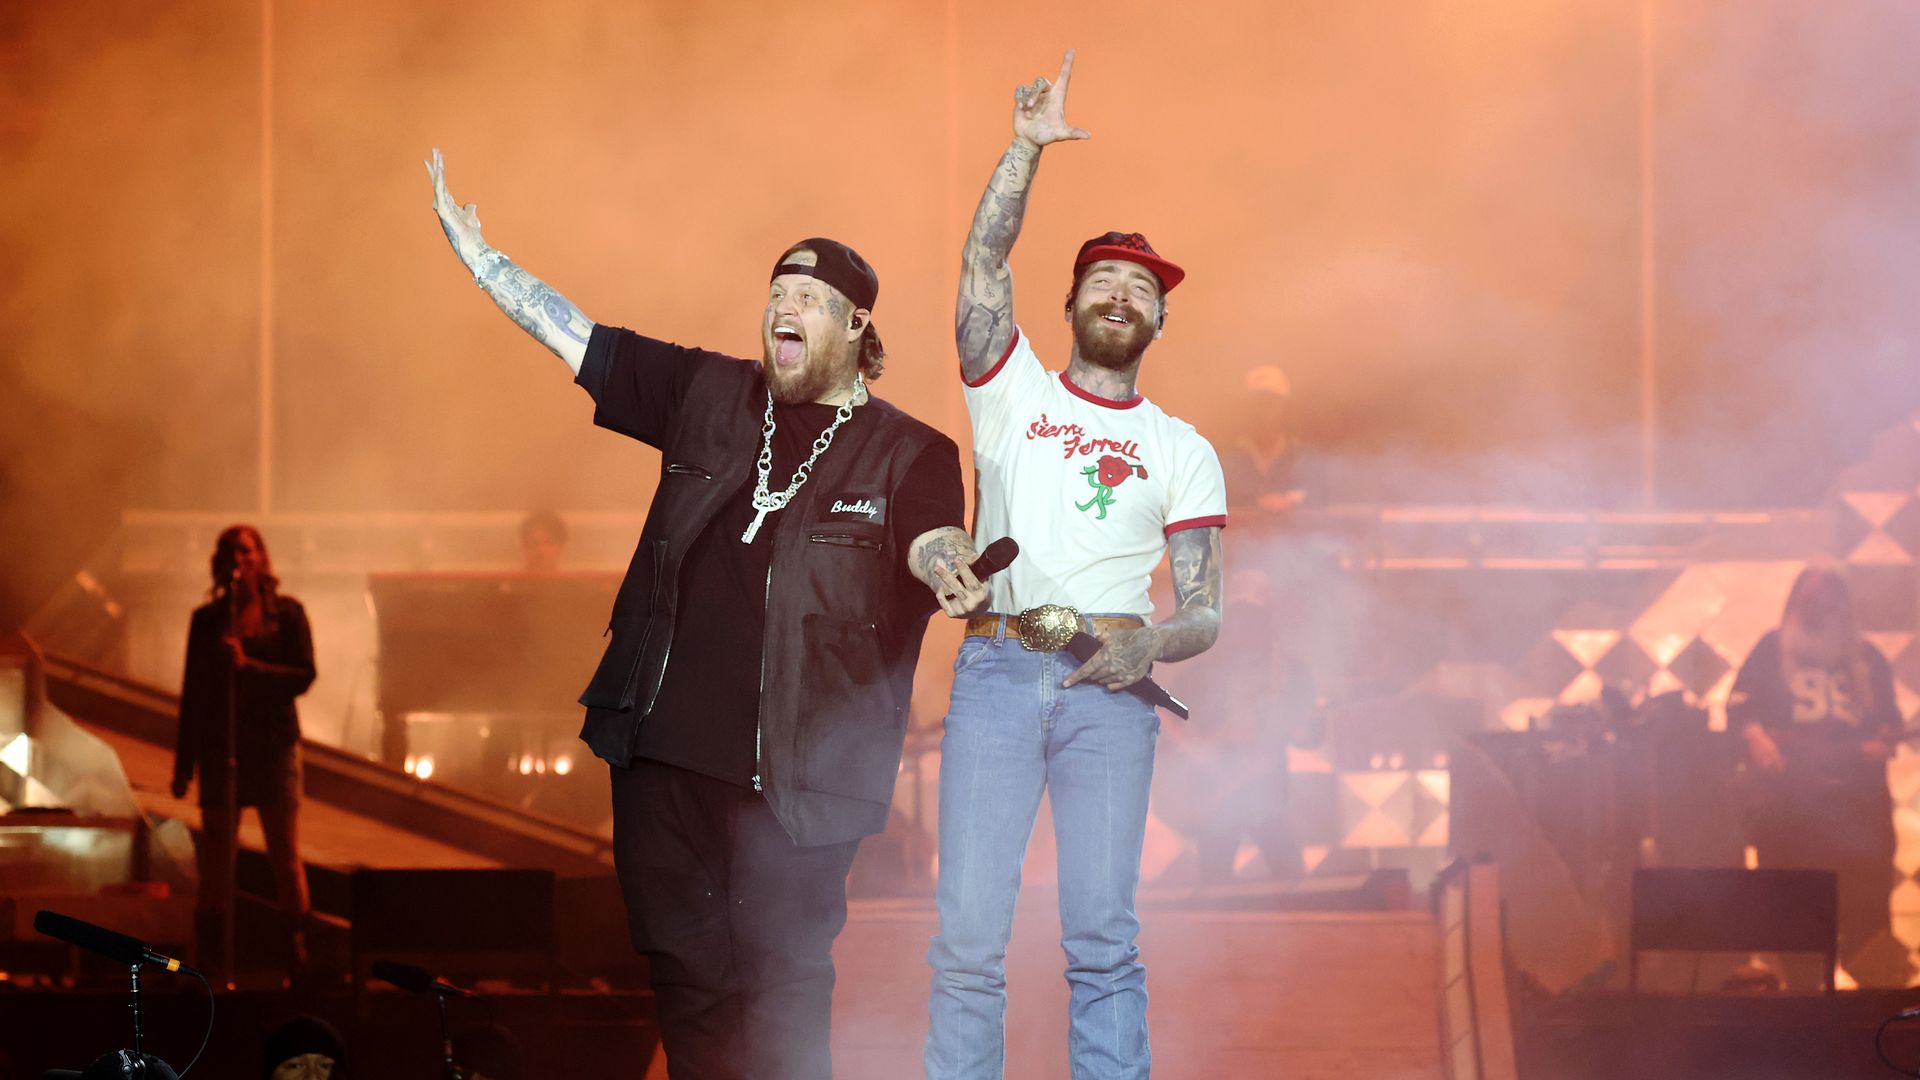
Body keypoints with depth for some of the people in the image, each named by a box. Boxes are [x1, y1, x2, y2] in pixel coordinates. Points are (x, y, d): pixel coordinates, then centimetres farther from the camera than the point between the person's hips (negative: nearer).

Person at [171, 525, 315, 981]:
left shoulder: (287, 613, 3)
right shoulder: (208, 619, 8)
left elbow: (304, 675, -5)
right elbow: (193, 691, 9)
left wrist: (249, 666, -19)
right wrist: (184, 764, 7)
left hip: (274, 743, -2)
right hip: (220, 749, 2)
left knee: (285, 855, -3)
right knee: (215, 857, 0)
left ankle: (296, 956, 1)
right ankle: (214, 962, 3)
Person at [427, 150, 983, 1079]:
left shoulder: (907, 452, 1)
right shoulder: (709, 395, 11)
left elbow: (933, 539, -17)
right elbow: (571, 334, 12)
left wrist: (947, 569, -41)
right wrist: (473, 250, 7)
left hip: (796, 773, -4)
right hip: (667, 754, 4)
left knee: (783, 985, -3)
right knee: (684, 974, 7)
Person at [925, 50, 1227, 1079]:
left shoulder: (1183, 452, 15)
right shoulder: (1014, 395, 14)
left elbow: (1204, 611, 8)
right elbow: (981, 268, -1)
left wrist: (1151, 643, -14)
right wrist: (1028, 146, -8)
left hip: (1111, 686, 1)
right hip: (998, 672, -1)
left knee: (1102, 937, -5)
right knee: (968, 935, -7)